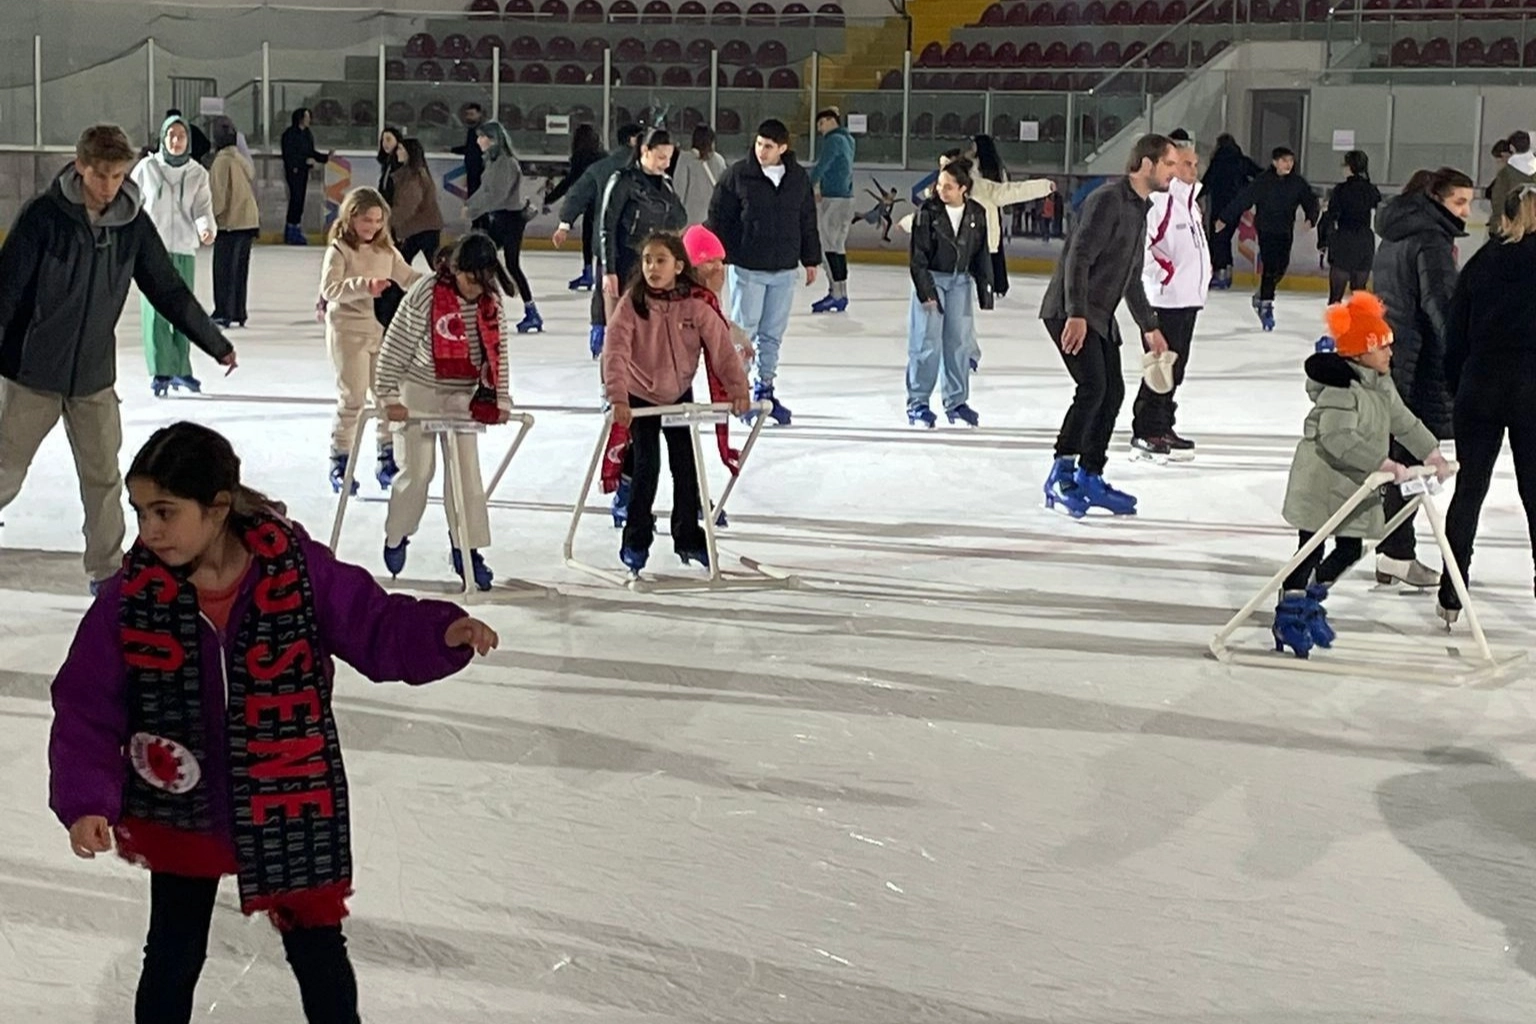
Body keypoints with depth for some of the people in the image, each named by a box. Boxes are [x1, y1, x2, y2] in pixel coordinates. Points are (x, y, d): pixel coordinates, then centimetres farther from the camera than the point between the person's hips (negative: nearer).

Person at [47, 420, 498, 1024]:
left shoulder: (297, 569, -16)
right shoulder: (132, 595, -14)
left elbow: (375, 628, -7)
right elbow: (87, 708, -9)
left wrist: (444, 633, -25)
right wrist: (86, 801, -18)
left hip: (291, 809, -1)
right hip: (181, 814, 1)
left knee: (317, 948, 14)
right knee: (173, 957, 17)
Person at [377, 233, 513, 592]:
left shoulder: (492, 300, -10)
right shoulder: (424, 296, -24)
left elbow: (498, 351, 1)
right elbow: (393, 348, -17)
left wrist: (502, 399, -1)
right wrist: (390, 398, -15)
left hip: (464, 394, 4)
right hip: (420, 390, -4)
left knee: (467, 471, 2)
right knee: (418, 470, 2)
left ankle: (467, 549, 11)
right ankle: (396, 537, 25)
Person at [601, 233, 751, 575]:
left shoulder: (697, 304, -16)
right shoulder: (632, 304, -21)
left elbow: (721, 347, -13)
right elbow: (616, 351, -28)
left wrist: (738, 388, -19)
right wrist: (618, 397, -38)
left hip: (680, 395, 2)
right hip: (641, 396, -2)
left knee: (686, 466, 9)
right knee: (647, 467, -5)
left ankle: (688, 537, 25)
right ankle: (636, 540, 11)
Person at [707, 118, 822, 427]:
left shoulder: (798, 178, 4)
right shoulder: (738, 175, -7)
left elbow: (807, 221, 14)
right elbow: (719, 215, -3)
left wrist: (811, 260, 15)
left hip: (783, 270, 4)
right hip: (747, 268, -4)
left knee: (772, 335, 11)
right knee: (743, 331, 0)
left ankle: (764, 390, 20)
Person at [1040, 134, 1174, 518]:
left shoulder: (1139, 208, 17)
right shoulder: (1108, 200, -15)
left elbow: (1132, 278, 26)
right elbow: (1079, 258, -23)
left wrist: (1149, 326, 28)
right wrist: (1076, 315, -31)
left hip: (1101, 317, 10)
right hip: (1071, 313, -10)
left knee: (1113, 391, 9)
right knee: (1093, 387, -19)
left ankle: (1089, 477, 18)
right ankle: (1061, 474, -12)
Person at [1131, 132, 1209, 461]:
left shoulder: (1192, 201, 17)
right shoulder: (1159, 200, -15)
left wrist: (1202, 279, 22)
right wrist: (1166, 272, -20)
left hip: (1189, 298, 10)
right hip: (1164, 299, -10)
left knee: (1175, 368, 13)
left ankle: (1162, 428, 21)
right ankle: (1145, 432, -2)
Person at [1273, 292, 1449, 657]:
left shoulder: (1380, 385, 8)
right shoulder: (1340, 387, -24)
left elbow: (1403, 422, 19)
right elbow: (1339, 438, -34)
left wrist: (1432, 454, 14)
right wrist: (1385, 464, -34)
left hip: (1355, 485, 9)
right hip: (1321, 480, -9)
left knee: (1350, 549, 13)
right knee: (1311, 551, -4)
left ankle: (1310, 602, 30)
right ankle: (1289, 614, 7)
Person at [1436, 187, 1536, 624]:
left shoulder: (1482, 262, 4)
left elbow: (1456, 334, 5)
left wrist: (1458, 387, 13)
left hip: (1480, 387, 2)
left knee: (1468, 489, 9)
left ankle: (1451, 595, 10)